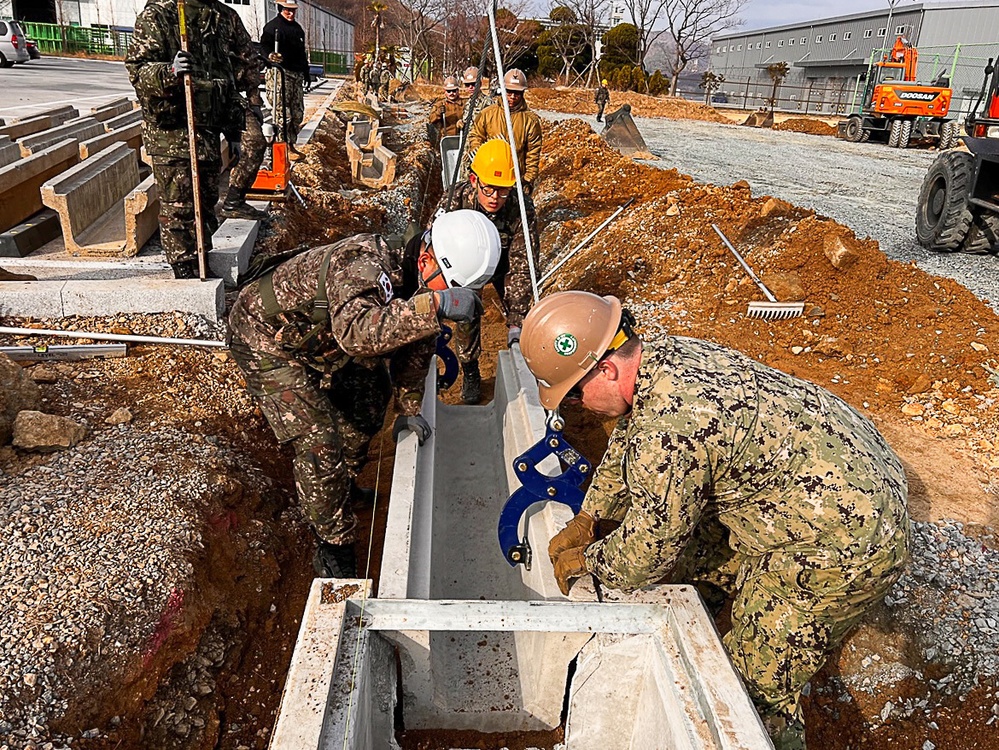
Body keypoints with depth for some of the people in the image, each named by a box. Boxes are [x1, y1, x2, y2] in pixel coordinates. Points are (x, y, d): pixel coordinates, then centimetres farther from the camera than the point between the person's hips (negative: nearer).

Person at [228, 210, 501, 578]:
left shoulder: (418, 283, -7)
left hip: (321, 346, 9)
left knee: (370, 396, 17)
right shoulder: (365, 266, -36)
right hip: (267, 339, -9)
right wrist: (435, 305, -61)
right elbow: (356, 333, -54)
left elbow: (415, 344, 7)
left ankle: (341, 486, 40)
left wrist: (409, 408, 8)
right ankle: (334, 548, 4)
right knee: (319, 444, -15)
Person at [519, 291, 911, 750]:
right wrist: (585, 521, 14)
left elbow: (642, 560, -18)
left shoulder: (665, 434, -32)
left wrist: (584, 560, 2)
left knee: (756, 685, 3)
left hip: (845, 552, -9)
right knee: (687, 557, 20)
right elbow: (626, 446, 15)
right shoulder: (671, 354, -3)